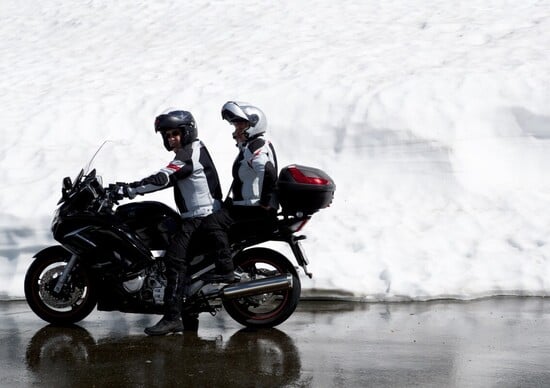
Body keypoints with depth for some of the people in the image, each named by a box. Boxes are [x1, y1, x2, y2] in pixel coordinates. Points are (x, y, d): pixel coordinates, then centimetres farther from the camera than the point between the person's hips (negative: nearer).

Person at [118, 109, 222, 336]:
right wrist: (131, 188, 14)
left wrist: (127, 190, -22)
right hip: (195, 216, 11)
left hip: (201, 218, -11)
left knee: (175, 257, -22)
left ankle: (172, 317, -26)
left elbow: (162, 179, -25)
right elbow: (168, 179, 21)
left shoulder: (189, 156, -15)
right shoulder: (195, 150, 18)